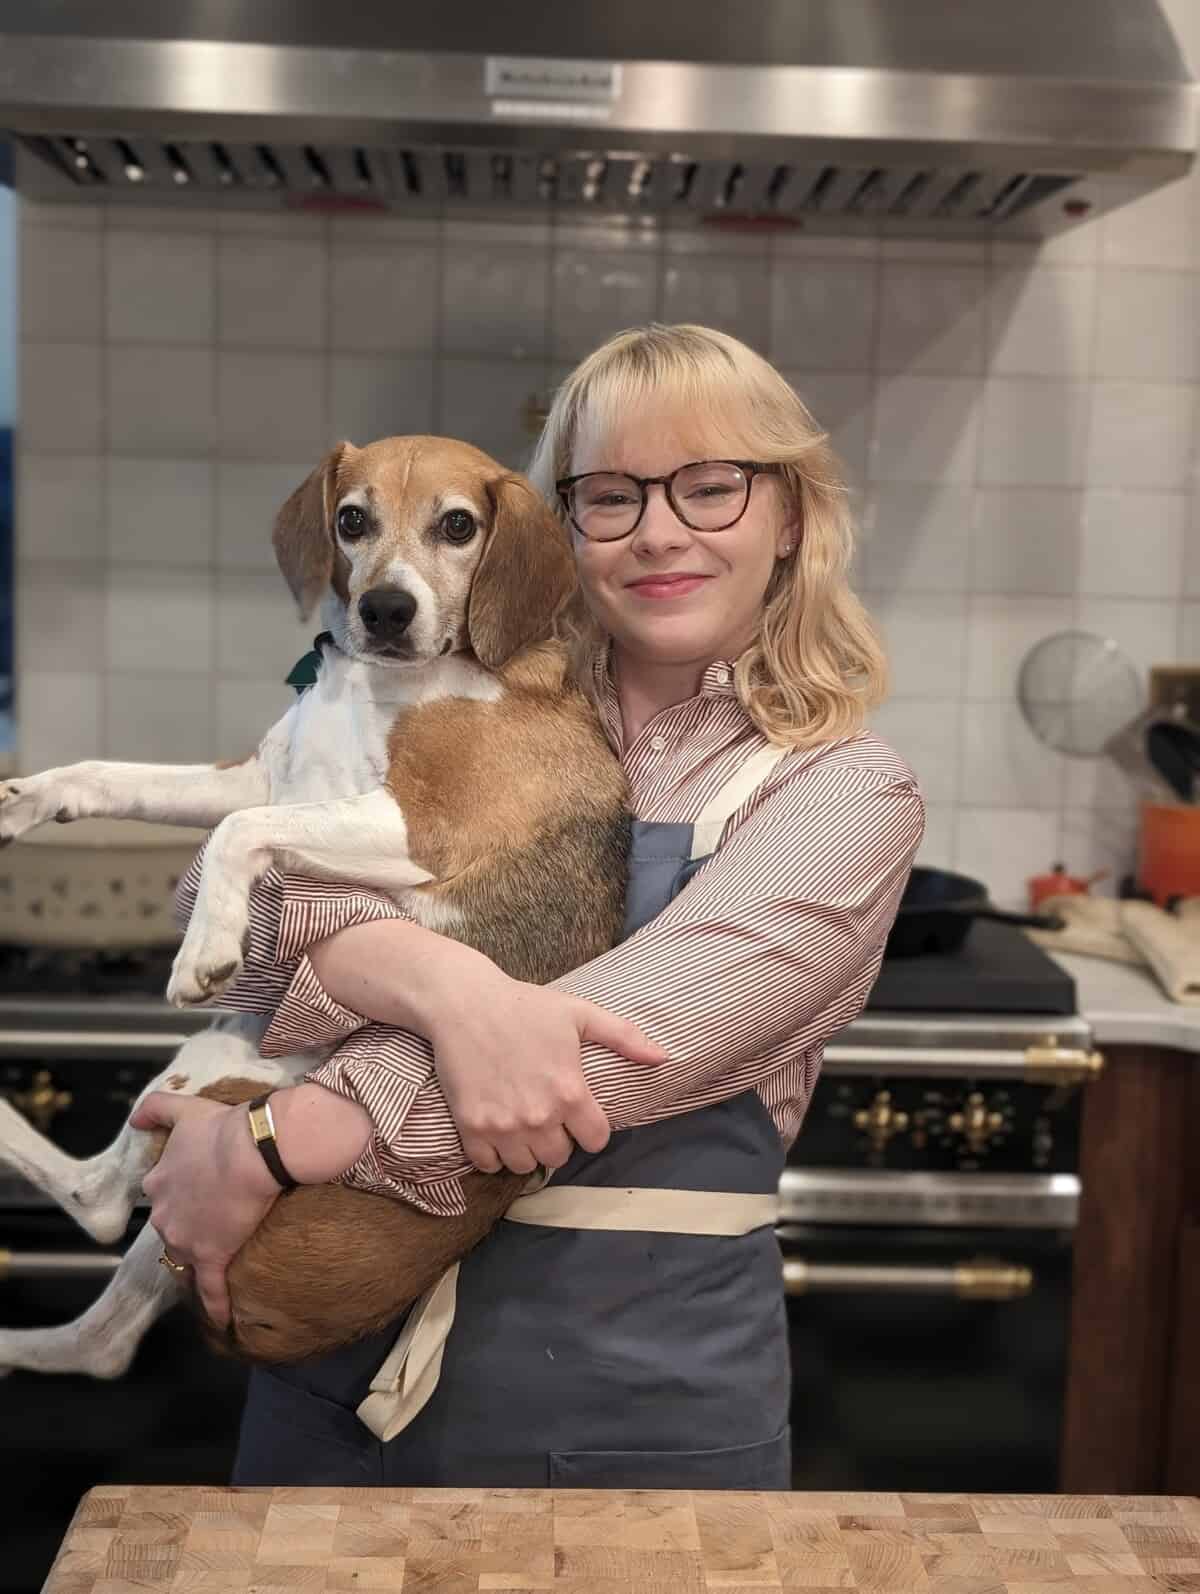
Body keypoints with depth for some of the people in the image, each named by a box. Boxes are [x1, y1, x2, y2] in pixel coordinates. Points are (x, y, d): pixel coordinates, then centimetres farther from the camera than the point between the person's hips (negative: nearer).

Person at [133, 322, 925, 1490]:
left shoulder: (847, 791, -6)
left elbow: (648, 1036, -20)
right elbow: (240, 884, -11)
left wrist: (273, 1141, -24)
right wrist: (447, 984, -31)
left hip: (642, 1405, -2)